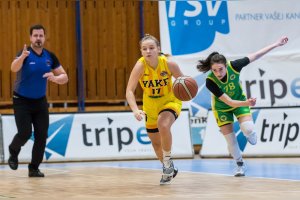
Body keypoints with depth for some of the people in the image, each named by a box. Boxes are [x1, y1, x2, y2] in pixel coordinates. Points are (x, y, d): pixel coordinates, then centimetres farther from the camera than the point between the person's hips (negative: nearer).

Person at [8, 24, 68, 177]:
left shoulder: (50, 56, -3)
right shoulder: (25, 54, -17)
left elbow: (64, 77, 1)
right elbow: (14, 68, -38)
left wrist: (55, 78, -22)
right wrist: (22, 57, -59)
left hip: (40, 101, 4)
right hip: (22, 101, -4)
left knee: (41, 135, -3)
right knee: (25, 133, -13)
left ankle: (34, 168, 10)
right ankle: (13, 152, 20)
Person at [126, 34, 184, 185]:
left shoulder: (169, 64, -25)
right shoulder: (140, 66, -26)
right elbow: (129, 91, -31)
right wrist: (135, 110, -47)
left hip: (170, 102, -3)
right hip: (150, 106, 3)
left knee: (163, 125, -33)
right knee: (156, 142, 14)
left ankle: (168, 162, -9)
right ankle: (169, 169, 43)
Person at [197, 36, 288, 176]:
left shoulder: (233, 66, -31)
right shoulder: (210, 82, -36)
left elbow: (255, 56, -18)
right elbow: (229, 102, -36)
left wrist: (276, 44, -14)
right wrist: (247, 103, -53)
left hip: (240, 102, 1)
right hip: (222, 108, -1)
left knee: (248, 129, -21)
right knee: (230, 138, -1)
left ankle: (251, 137, 18)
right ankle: (240, 165, 26)